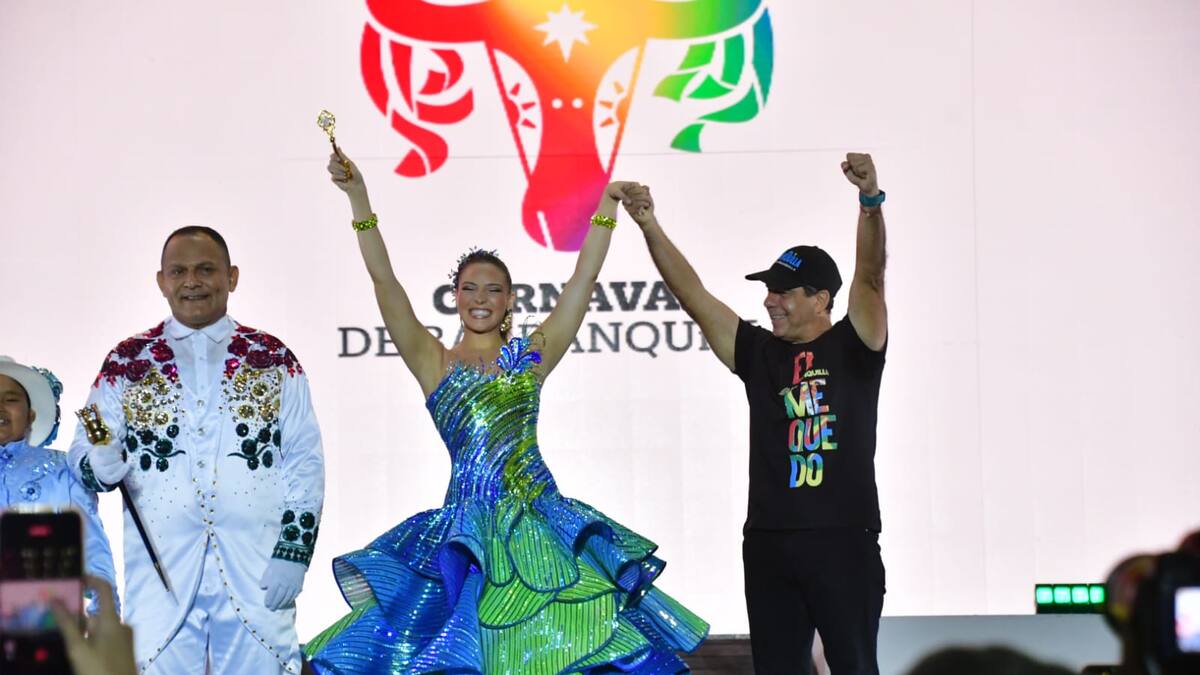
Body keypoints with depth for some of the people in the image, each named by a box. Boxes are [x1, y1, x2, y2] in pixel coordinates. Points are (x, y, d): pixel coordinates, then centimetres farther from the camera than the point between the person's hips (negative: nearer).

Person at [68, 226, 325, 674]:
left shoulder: (274, 362, 9)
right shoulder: (127, 365, 10)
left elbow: (304, 464, 6)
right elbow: (83, 454, 8)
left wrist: (293, 552, -4)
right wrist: (102, 466, -15)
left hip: (257, 575, 0)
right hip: (162, 576, 0)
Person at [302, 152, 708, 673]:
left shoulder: (532, 356, 11)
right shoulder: (435, 363, 7)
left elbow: (584, 277, 9)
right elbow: (384, 281, -1)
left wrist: (607, 206, 5)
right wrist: (359, 199, -7)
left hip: (540, 520, 1)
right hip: (469, 521, -1)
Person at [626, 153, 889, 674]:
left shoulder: (853, 347, 1)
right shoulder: (758, 353, 10)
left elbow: (870, 277, -13)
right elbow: (692, 295, 5)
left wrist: (870, 200, -28)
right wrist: (650, 226, -4)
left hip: (843, 539, -4)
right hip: (769, 542, 4)